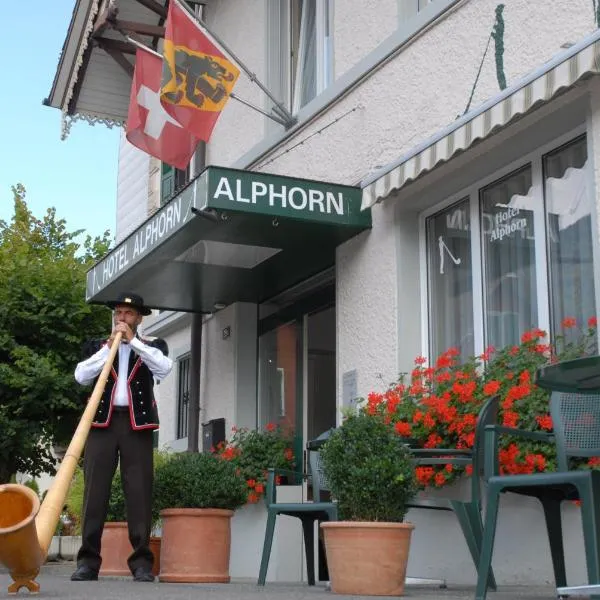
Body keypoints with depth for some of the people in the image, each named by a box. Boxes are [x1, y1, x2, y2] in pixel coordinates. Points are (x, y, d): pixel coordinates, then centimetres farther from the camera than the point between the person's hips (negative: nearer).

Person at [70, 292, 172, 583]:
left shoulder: (152, 347, 15)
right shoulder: (97, 346, 17)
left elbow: (164, 368, -6)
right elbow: (81, 376, 1)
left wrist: (133, 340, -5)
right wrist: (109, 346, -4)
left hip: (137, 424, -1)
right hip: (102, 422, 1)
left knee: (139, 491, -5)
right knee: (94, 490, -4)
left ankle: (141, 561, -4)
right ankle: (88, 560, -2)